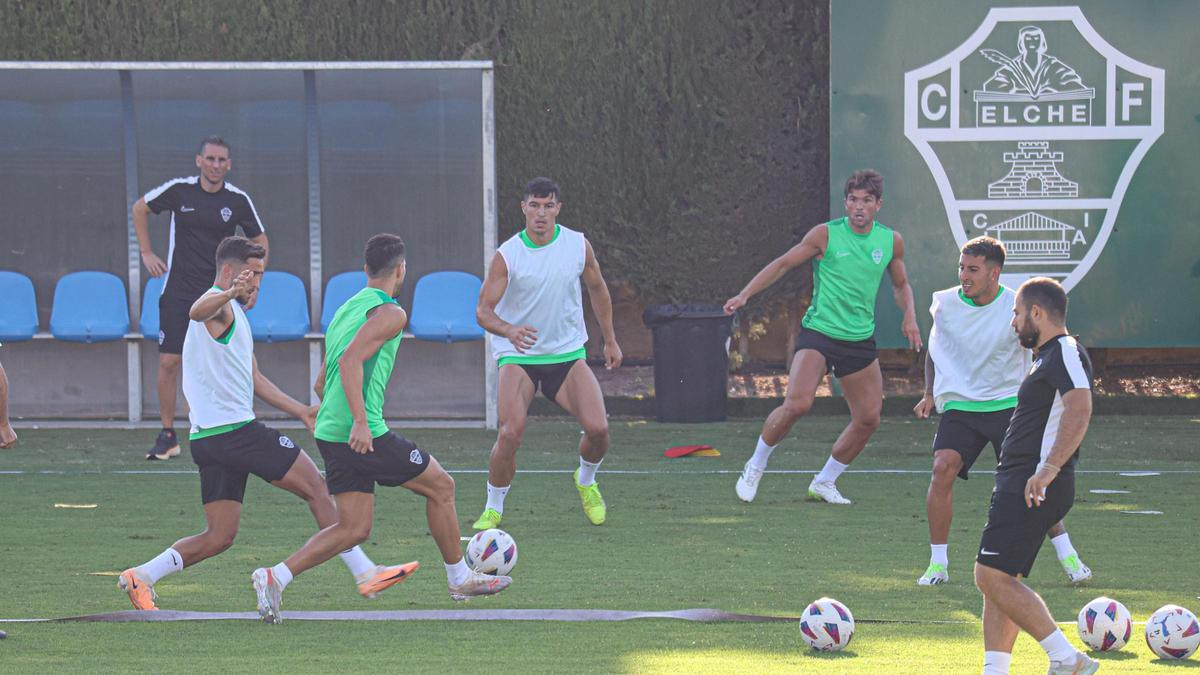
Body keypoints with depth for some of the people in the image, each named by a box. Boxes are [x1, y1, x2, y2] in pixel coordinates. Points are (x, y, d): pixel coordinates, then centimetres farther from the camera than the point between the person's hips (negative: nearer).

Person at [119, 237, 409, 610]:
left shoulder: (234, 313, 26)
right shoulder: (220, 306, -7)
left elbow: (252, 378, 34)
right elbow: (198, 311, -34)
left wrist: (300, 410, 32)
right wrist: (229, 294, -55)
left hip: (210, 439, 10)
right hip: (235, 428, -10)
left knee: (219, 537, 6)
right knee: (316, 487, -3)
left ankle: (141, 577, -1)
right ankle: (364, 572, -2)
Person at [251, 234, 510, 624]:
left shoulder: (346, 309, 20)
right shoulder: (389, 313, -8)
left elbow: (321, 384, 24)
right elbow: (350, 361, -23)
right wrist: (360, 422, -26)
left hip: (330, 432, 8)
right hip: (365, 434, -8)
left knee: (354, 529, 7)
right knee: (440, 487, 10)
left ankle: (276, 577, -8)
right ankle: (460, 579, 20)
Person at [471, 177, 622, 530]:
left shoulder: (578, 245, -3)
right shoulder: (507, 255, -13)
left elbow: (597, 289, 14)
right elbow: (484, 310, -14)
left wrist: (610, 341, 18)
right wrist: (509, 330, -35)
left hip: (568, 353, 3)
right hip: (518, 355, -3)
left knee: (597, 428, -13)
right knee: (511, 434, -21)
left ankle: (586, 481, 21)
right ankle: (493, 510, 0)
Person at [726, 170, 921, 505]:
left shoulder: (891, 241, 4)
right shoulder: (826, 235, -8)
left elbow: (900, 285, 20)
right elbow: (783, 263, 0)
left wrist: (909, 316, 2)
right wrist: (744, 295, -9)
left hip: (860, 338, 5)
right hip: (819, 332, -5)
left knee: (869, 419, 2)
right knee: (797, 404, -23)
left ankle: (825, 482, 21)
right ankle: (756, 466, 0)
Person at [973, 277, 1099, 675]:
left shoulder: (1065, 352, -12)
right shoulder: (1049, 356, 21)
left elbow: (1080, 409, -28)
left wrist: (1049, 469, -35)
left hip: (1033, 488, -11)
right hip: (1018, 485, 11)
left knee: (992, 576, -15)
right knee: (999, 581, 9)